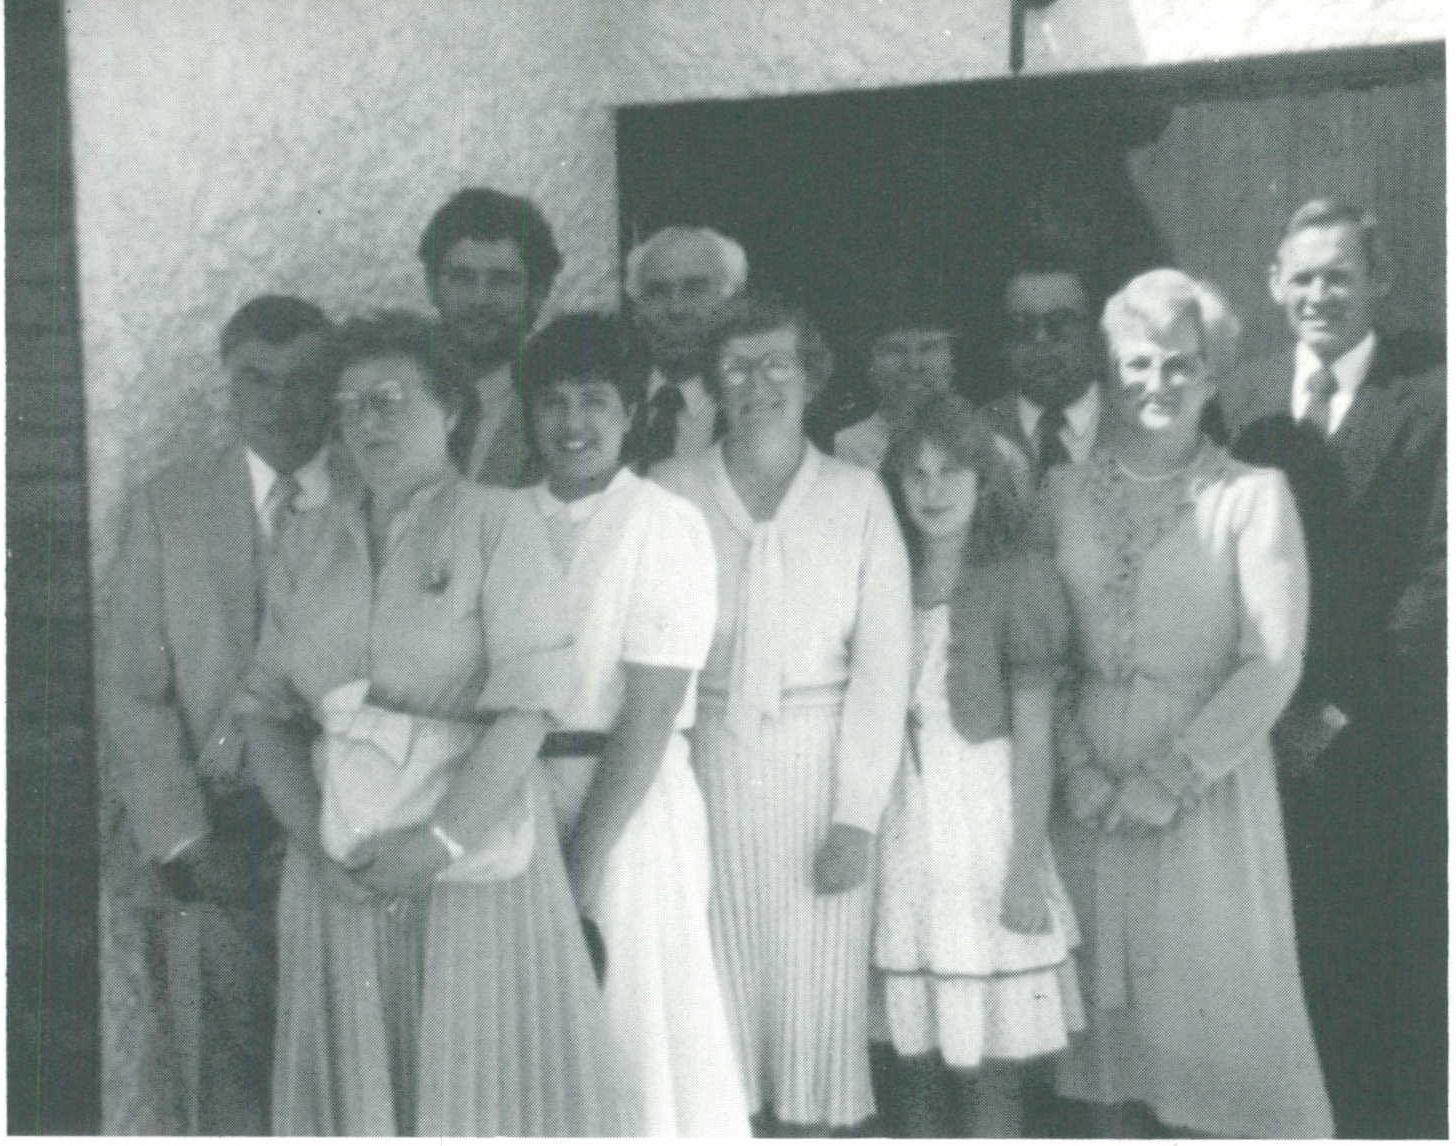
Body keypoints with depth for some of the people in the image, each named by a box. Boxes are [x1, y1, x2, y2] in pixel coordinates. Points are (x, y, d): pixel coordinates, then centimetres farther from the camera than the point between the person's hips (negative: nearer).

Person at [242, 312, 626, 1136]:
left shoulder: (497, 525, -4)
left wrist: (441, 842, -16)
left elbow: (528, 704, -11)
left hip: (476, 849, -4)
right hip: (340, 869, 4)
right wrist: (316, 843, -8)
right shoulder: (311, 543, 10)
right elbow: (269, 710, 5)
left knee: (488, 1067, 4)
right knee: (353, 1074, 10)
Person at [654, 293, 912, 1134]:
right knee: (718, 977, 4)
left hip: (820, 766, 0)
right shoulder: (673, 490, 4)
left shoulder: (857, 495, 3)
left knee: (817, 981, 4)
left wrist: (859, 813, -9)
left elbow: (884, 657, -2)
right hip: (705, 768, 0)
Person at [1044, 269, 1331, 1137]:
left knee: (1218, 990, 3)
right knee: (1109, 989, 9)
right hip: (1091, 786, 3)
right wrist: (1080, 772, -7)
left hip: (1210, 779, -2)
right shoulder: (1064, 493, 5)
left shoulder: (1254, 495, -3)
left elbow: (1273, 661, -8)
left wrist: (1169, 778, -12)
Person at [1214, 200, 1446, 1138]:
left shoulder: (1430, 395, -5)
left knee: (1400, 947, 6)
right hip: (1282, 732, 3)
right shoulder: (1245, 398, 7)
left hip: (1390, 734, -2)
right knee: (1304, 950, 7)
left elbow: (1438, 573, -9)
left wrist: (1348, 708, -10)